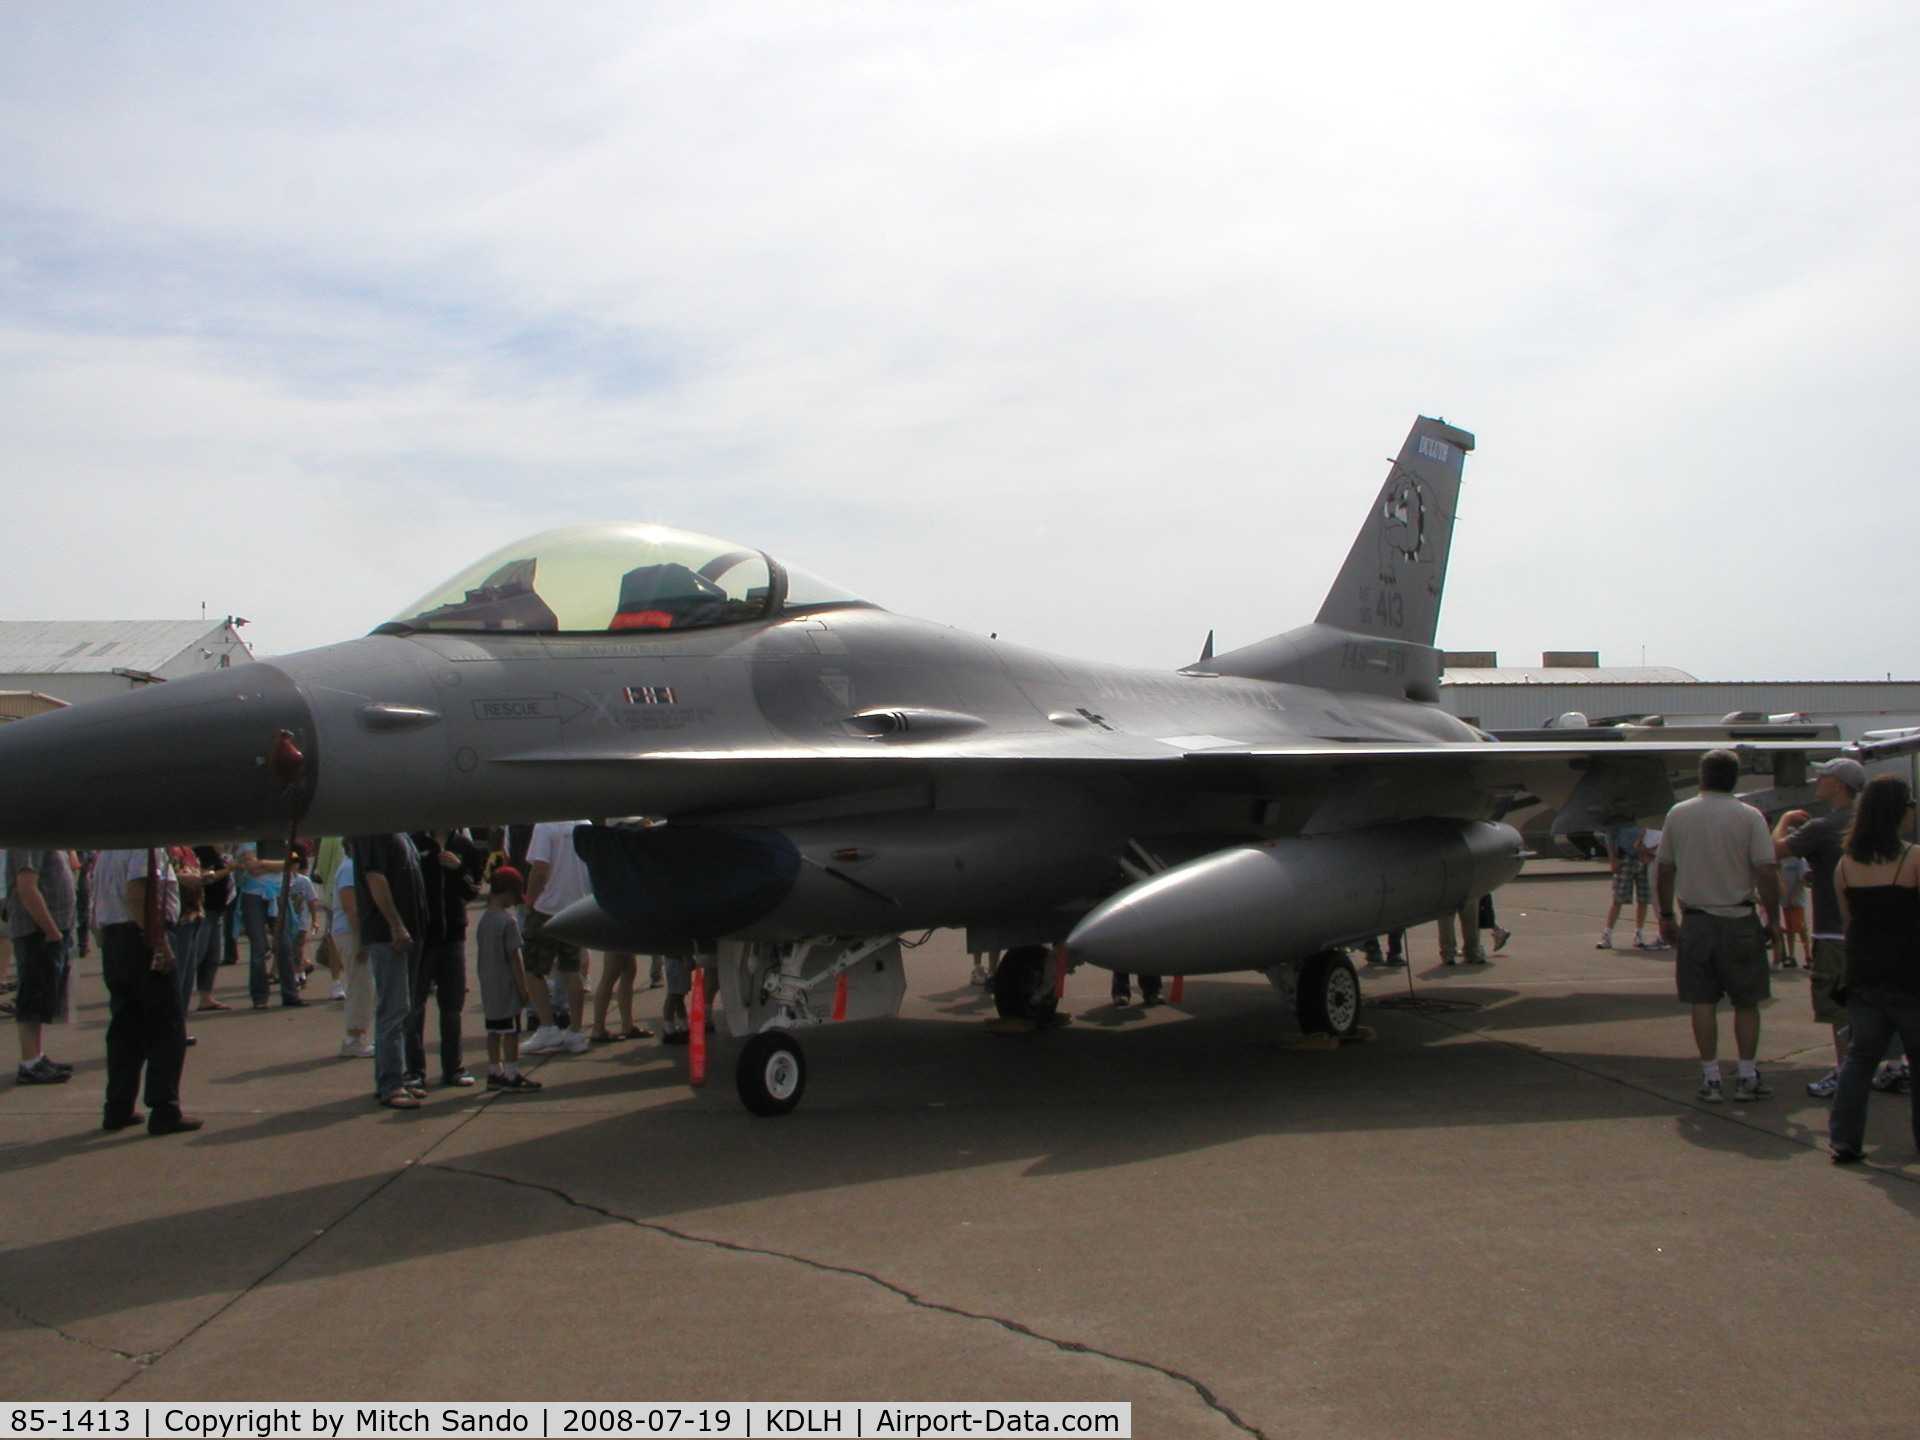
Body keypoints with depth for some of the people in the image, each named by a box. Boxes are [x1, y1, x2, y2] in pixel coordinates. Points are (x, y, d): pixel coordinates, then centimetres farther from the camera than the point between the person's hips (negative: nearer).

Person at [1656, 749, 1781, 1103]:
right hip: (1739, 922, -2)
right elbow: (1766, 873, -12)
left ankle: (1711, 1079, 8)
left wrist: (1666, 915, 15)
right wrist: (1773, 918, 0)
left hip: (1695, 922, 2)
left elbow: (1664, 871, 4)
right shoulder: (1750, 817, -7)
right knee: (1746, 1002, 10)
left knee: (1703, 1002, 6)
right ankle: (1747, 1078, 14)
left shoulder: (1678, 814, 1)